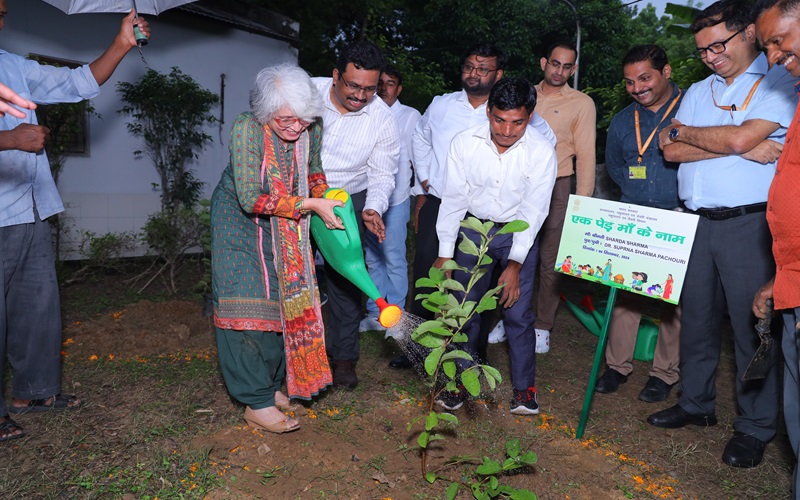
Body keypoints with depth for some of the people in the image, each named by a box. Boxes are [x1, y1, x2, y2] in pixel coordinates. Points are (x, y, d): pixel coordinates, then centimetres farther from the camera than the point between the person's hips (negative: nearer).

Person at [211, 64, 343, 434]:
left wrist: (326, 198, -10)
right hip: (240, 220, -5)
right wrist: (311, 205, -31)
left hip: (284, 226, 5)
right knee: (247, 302, -9)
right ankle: (256, 403, -2)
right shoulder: (247, 129, -28)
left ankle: (271, 384, 23)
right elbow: (251, 198, -31)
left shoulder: (311, 129, -13)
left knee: (283, 299, 7)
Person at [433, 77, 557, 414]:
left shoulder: (541, 151, -16)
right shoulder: (465, 143, -13)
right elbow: (453, 199, -7)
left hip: (519, 233, -1)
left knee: (518, 313, -2)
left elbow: (533, 210, -15)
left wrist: (514, 265, -19)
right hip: (473, 229, 1)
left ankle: (524, 387, 17)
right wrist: (445, 253, -8)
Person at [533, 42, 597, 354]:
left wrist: (582, 201, -6)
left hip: (555, 188, -3)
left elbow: (585, 155, 0)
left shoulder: (582, 104, 2)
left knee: (549, 260, 1)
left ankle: (543, 326, 13)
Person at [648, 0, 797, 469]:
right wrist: (742, 146, -8)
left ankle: (756, 427, 14)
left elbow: (742, 136, -17)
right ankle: (696, 403, 27)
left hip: (749, 224, -5)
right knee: (697, 316, 12)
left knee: (751, 323, 0)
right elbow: (672, 150, 2)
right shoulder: (698, 92, 16)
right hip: (697, 221, 5)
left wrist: (684, 130, 0)